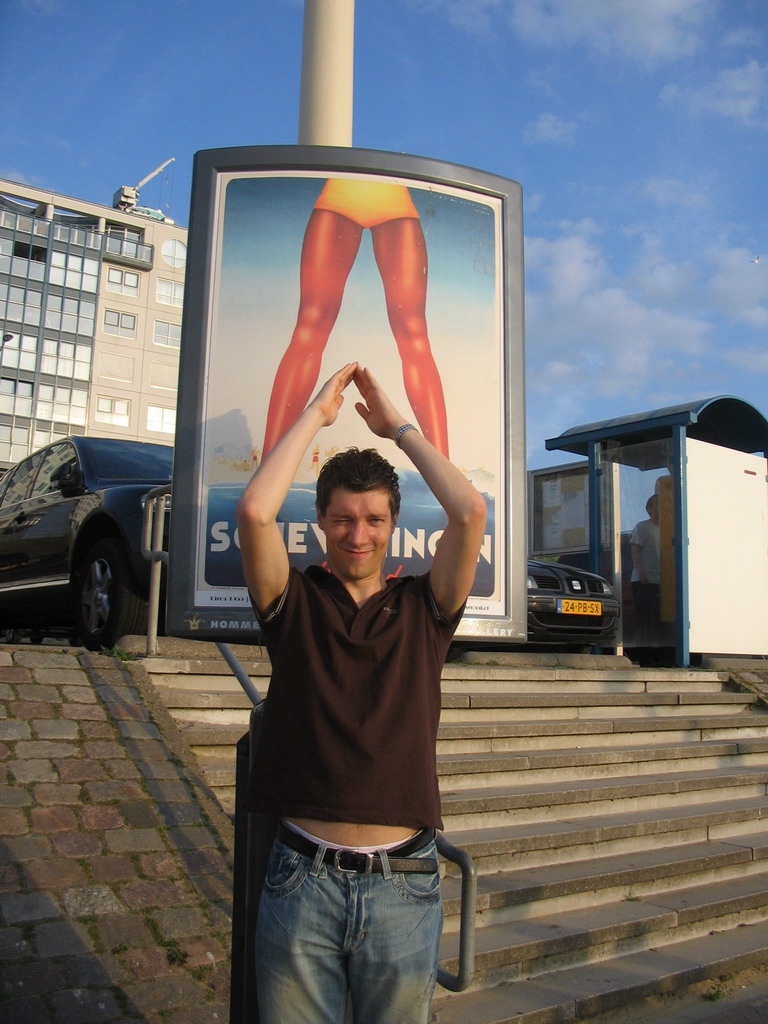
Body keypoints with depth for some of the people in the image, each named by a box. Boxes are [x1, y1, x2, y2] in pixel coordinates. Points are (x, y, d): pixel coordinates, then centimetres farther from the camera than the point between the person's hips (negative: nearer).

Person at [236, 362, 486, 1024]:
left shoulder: (422, 608, 5)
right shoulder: (295, 602, 2)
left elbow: (471, 513, -9)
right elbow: (254, 511, -15)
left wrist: (399, 429, 0)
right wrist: (316, 415, -5)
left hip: (403, 883, 1)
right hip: (302, 877, -1)